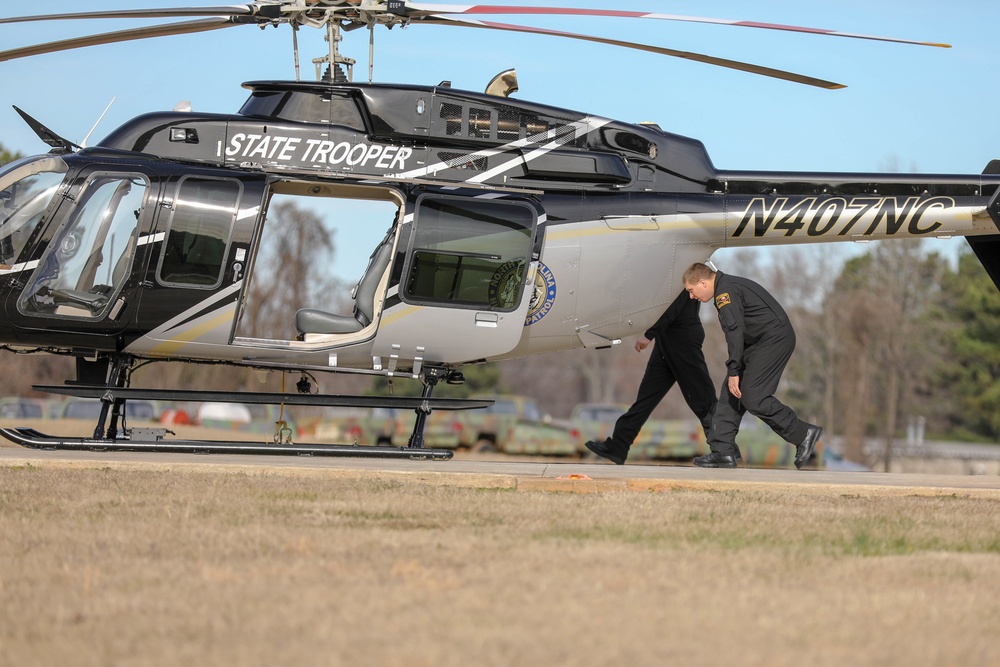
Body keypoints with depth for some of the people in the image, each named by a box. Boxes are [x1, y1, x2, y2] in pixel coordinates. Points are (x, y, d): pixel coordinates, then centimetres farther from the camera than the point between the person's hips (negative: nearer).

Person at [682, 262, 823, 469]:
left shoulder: (725, 292, -13)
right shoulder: (729, 286, 20)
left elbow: (735, 331, -22)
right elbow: (735, 330, 23)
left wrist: (733, 371, -22)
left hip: (774, 339, -11)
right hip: (760, 342, 11)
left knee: (752, 398, -13)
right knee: (730, 393, 6)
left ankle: (803, 434, -4)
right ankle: (723, 451, 5)